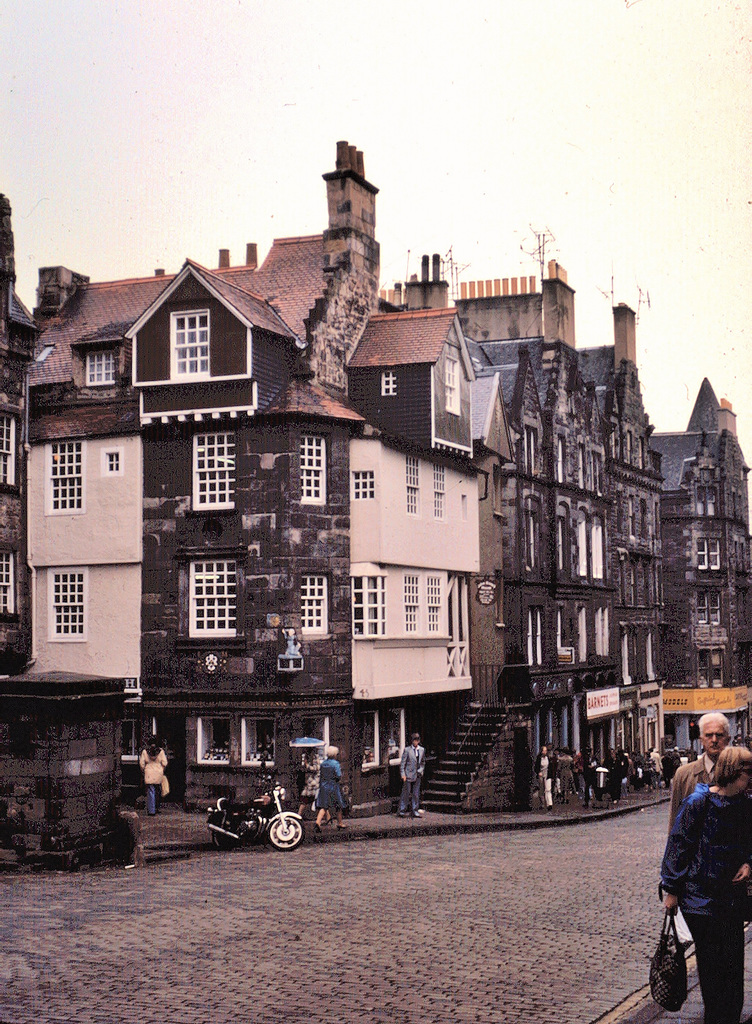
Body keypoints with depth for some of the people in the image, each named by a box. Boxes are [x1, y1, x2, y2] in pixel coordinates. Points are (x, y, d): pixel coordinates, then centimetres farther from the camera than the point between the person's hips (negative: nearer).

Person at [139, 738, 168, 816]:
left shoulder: (145, 751, -3)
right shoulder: (161, 751, -2)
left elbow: (142, 763, -4)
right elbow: (164, 763, -3)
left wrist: (143, 771, 10)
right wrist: (162, 771, 12)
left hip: (149, 774, -1)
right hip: (159, 774, 1)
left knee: (150, 792, 0)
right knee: (158, 792, 15)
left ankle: (151, 810, -4)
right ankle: (156, 809, 21)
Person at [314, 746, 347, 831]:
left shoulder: (323, 763, 8)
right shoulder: (335, 763, -10)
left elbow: (320, 775, 11)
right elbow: (339, 776, -12)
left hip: (323, 786, 5)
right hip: (333, 786, -5)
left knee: (323, 806, 0)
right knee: (338, 805, 12)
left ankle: (318, 822, -19)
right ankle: (340, 823, 24)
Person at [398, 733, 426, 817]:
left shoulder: (422, 750, 9)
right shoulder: (407, 750, -4)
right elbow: (402, 763, -4)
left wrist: (421, 770, 8)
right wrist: (403, 774, -10)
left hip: (417, 775, 4)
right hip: (408, 775, -4)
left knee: (416, 794, 5)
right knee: (406, 793, -1)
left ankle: (415, 811, 12)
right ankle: (402, 810, 7)